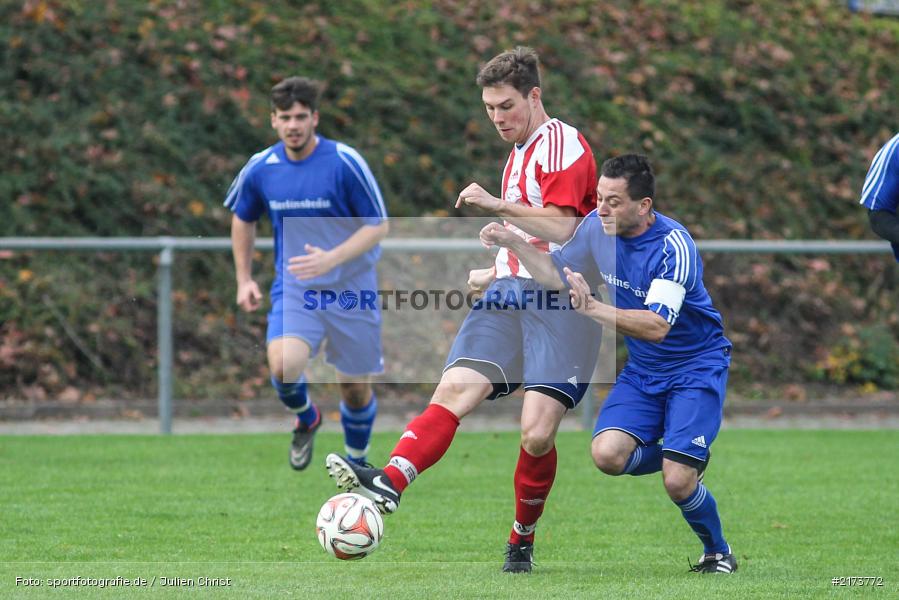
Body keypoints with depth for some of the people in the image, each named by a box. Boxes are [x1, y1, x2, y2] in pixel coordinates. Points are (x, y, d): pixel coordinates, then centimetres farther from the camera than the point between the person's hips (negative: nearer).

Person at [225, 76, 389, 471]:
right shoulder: (261, 169, -2)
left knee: (355, 387, 7)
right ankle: (306, 420, 9)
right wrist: (244, 279, 12)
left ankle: (356, 461, 35)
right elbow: (242, 219, 18)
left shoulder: (344, 162, -13)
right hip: (293, 290, 1)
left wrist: (331, 259, -24)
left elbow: (378, 226, -10)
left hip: (350, 289, -1)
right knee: (283, 366, -25)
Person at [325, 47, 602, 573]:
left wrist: (497, 207, -23)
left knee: (538, 432, -14)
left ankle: (522, 542, 6)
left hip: (559, 300, -8)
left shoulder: (563, 144, -5)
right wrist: (492, 275, 28)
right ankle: (390, 482, -36)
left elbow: (561, 227, -18)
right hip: (511, 293, 8)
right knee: (456, 390, -16)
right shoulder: (519, 154, 24)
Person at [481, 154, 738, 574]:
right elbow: (557, 274, 12)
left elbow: (657, 326, -34)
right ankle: (681, 459, 14)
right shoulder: (598, 227, -6)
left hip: (696, 367, -6)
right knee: (607, 454, -18)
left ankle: (718, 551, 14)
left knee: (677, 482, -17)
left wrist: (593, 309, -45)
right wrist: (512, 243, -3)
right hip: (642, 370, 6)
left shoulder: (673, 246, -25)